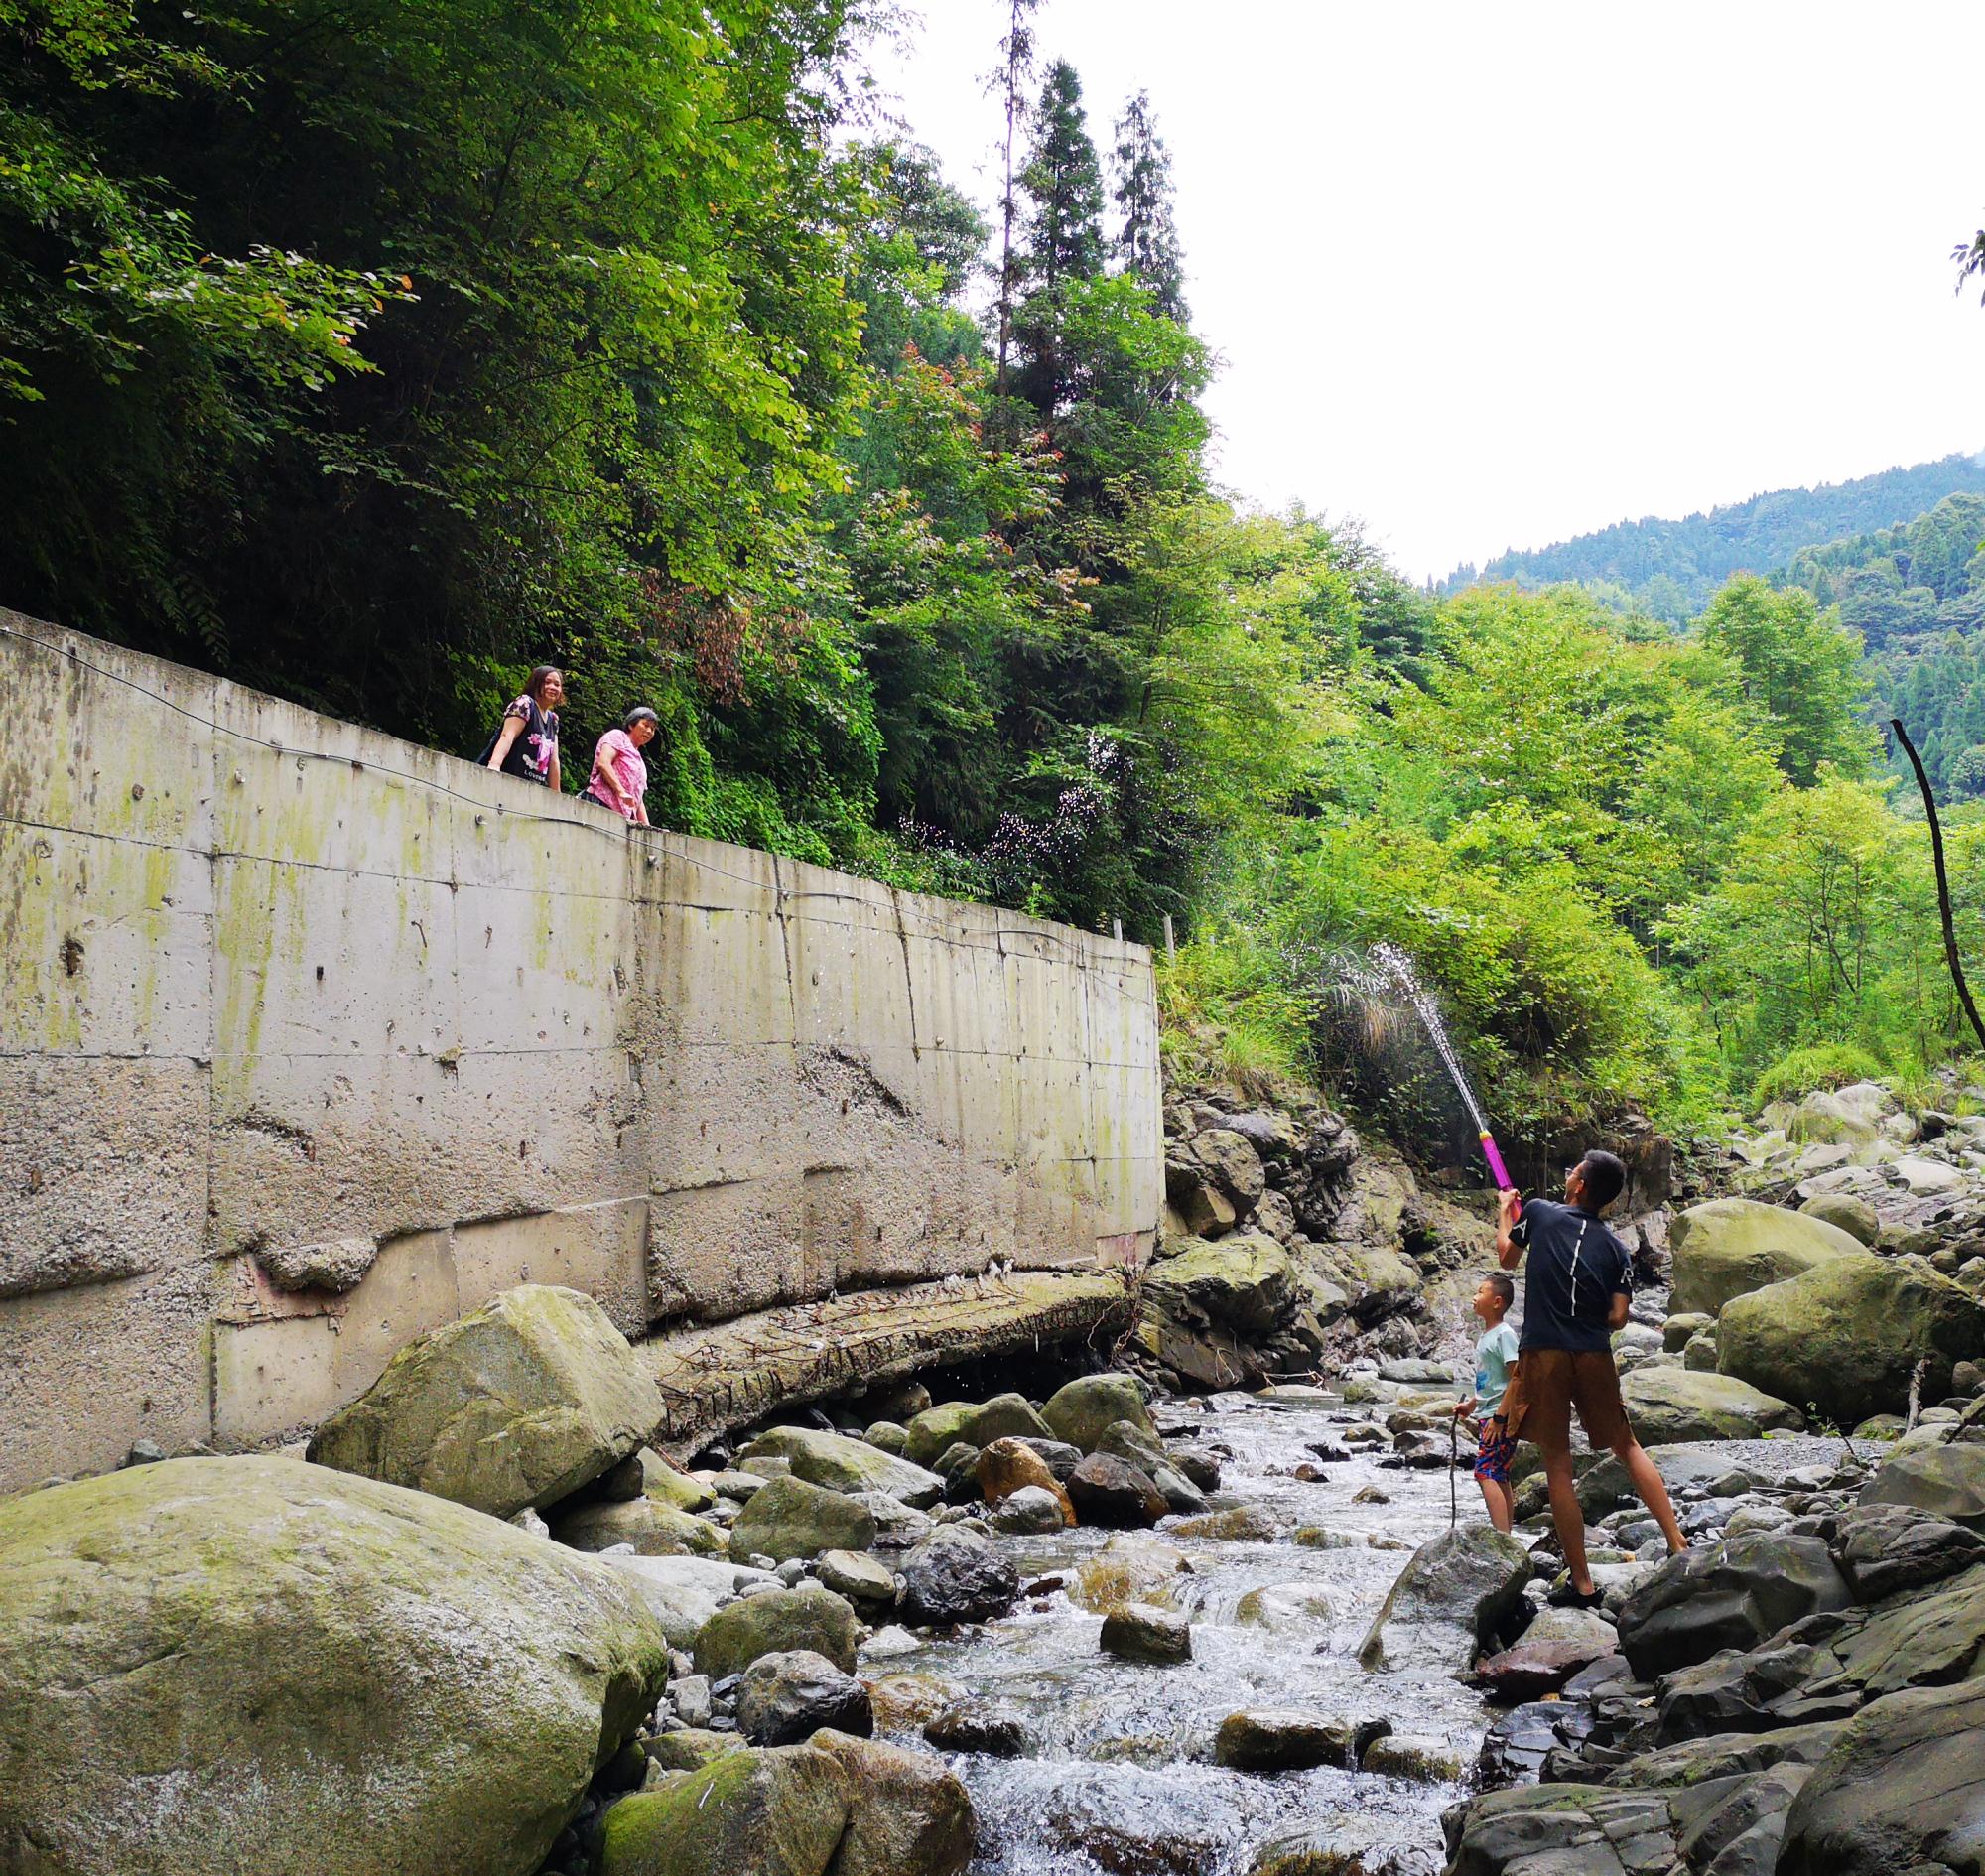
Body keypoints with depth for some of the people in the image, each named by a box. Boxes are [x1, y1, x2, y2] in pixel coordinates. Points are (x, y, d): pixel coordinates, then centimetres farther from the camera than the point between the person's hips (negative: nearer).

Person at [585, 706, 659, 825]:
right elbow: (603, 763, -8)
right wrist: (621, 792, -20)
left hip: (623, 818, 7)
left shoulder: (640, 762, 32)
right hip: (602, 804, -7)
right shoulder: (617, 736, 11)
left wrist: (647, 826, 13)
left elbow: (638, 800, 29)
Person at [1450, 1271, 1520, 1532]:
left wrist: (1499, 1417, -22)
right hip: (1488, 1415, 10)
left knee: (1486, 1474, -16)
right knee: (1500, 1479, 12)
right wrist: (1470, 1405, 27)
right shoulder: (1486, 1335, 14)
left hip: (1501, 1418, -10)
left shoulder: (1504, 1334, -13)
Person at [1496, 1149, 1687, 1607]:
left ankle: (1581, 1583, 4)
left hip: (1543, 1351, -3)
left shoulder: (1539, 1212, 2)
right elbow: (1617, 1319, 2)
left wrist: (1504, 1212, 37)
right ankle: (1679, 1548, 13)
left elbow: (1506, 1257, 19)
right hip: (1594, 1355, 3)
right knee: (1627, 1448, 18)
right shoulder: (1615, 1249, 8)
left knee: (1558, 1464, 2)